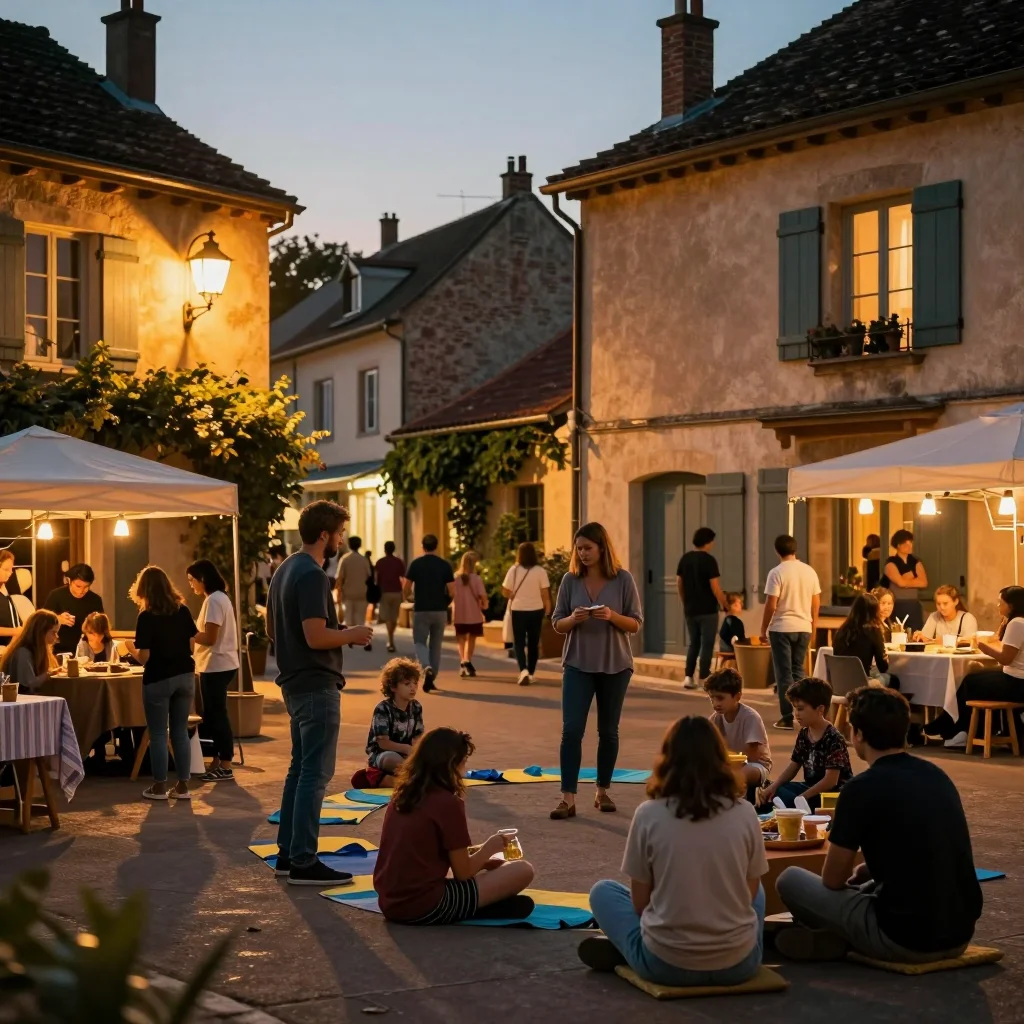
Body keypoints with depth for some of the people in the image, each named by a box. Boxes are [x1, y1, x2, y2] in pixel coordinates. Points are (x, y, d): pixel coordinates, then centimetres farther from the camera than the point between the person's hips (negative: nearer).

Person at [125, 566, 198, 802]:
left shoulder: (146, 617, -12)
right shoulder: (183, 611, 1)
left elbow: (143, 658, -13)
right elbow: (191, 645, 6)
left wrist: (130, 647, 6)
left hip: (158, 680, -4)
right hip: (185, 676, 4)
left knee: (158, 734, 5)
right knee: (181, 732, 10)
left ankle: (160, 787, 8)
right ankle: (182, 785, 12)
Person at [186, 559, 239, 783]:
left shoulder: (213, 600, -15)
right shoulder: (219, 598, 17)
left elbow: (209, 638, -20)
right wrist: (191, 635, 9)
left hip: (216, 666, -10)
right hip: (218, 665, 10)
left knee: (217, 716, -6)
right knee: (213, 715, 14)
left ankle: (225, 768, -2)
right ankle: (217, 762, 19)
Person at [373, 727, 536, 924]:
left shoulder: (402, 797, 10)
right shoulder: (448, 803, -13)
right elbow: (463, 872, -7)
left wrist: (482, 855, 21)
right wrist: (489, 848, 11)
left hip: (390, 904, 8)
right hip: (424, 908, -8)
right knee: (523, 870, -4)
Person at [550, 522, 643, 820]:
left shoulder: (623, 580, -5)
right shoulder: (570, 580, -1)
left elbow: (636, 624, -3)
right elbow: (557, 623, 3)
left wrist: (612, 617, -22)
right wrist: (573, 619, -18)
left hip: (615, 665, 0)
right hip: (578, 665, 0)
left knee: (608, 731, 10)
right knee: (571, 730, -9)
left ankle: (602, 791, 23)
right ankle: (568, 798, -9)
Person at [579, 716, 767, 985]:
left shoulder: (648, 814, -8)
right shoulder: (745, 814, -4)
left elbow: (640, 903, 0)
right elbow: (749, 894, 7)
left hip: (666, 964, -1)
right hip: (739, 963, 1)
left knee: (602, 892, 26)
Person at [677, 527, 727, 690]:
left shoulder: (684, 559, 6)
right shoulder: (708, 560, -13)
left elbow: (679, 584, 10)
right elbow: (715, 587, -15)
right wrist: (724, 604, -3)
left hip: (690, 610, 6)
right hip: (707, 610, -6)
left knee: (694, 643, 14)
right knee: (707, 645, 1)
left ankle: (689, 678, 9)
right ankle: (704, 679, 0)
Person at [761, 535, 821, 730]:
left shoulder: (777, 573, -13)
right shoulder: (809, 571, 2)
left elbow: (771, 605, -14)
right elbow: (816, 602, 7)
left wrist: (763, 628, -3)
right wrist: (813, 624, 21)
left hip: (781, 628, -5)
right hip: (803, 628, 5)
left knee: (784, 672, 1)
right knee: (798, 670, 17)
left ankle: (788, 717, -1)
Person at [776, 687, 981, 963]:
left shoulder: (863, 788, -13)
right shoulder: (937, 775, 8)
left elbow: (833, 880, -3)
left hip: (907, 940, -6)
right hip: (961, 933, 7)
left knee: (790, 880, 9)